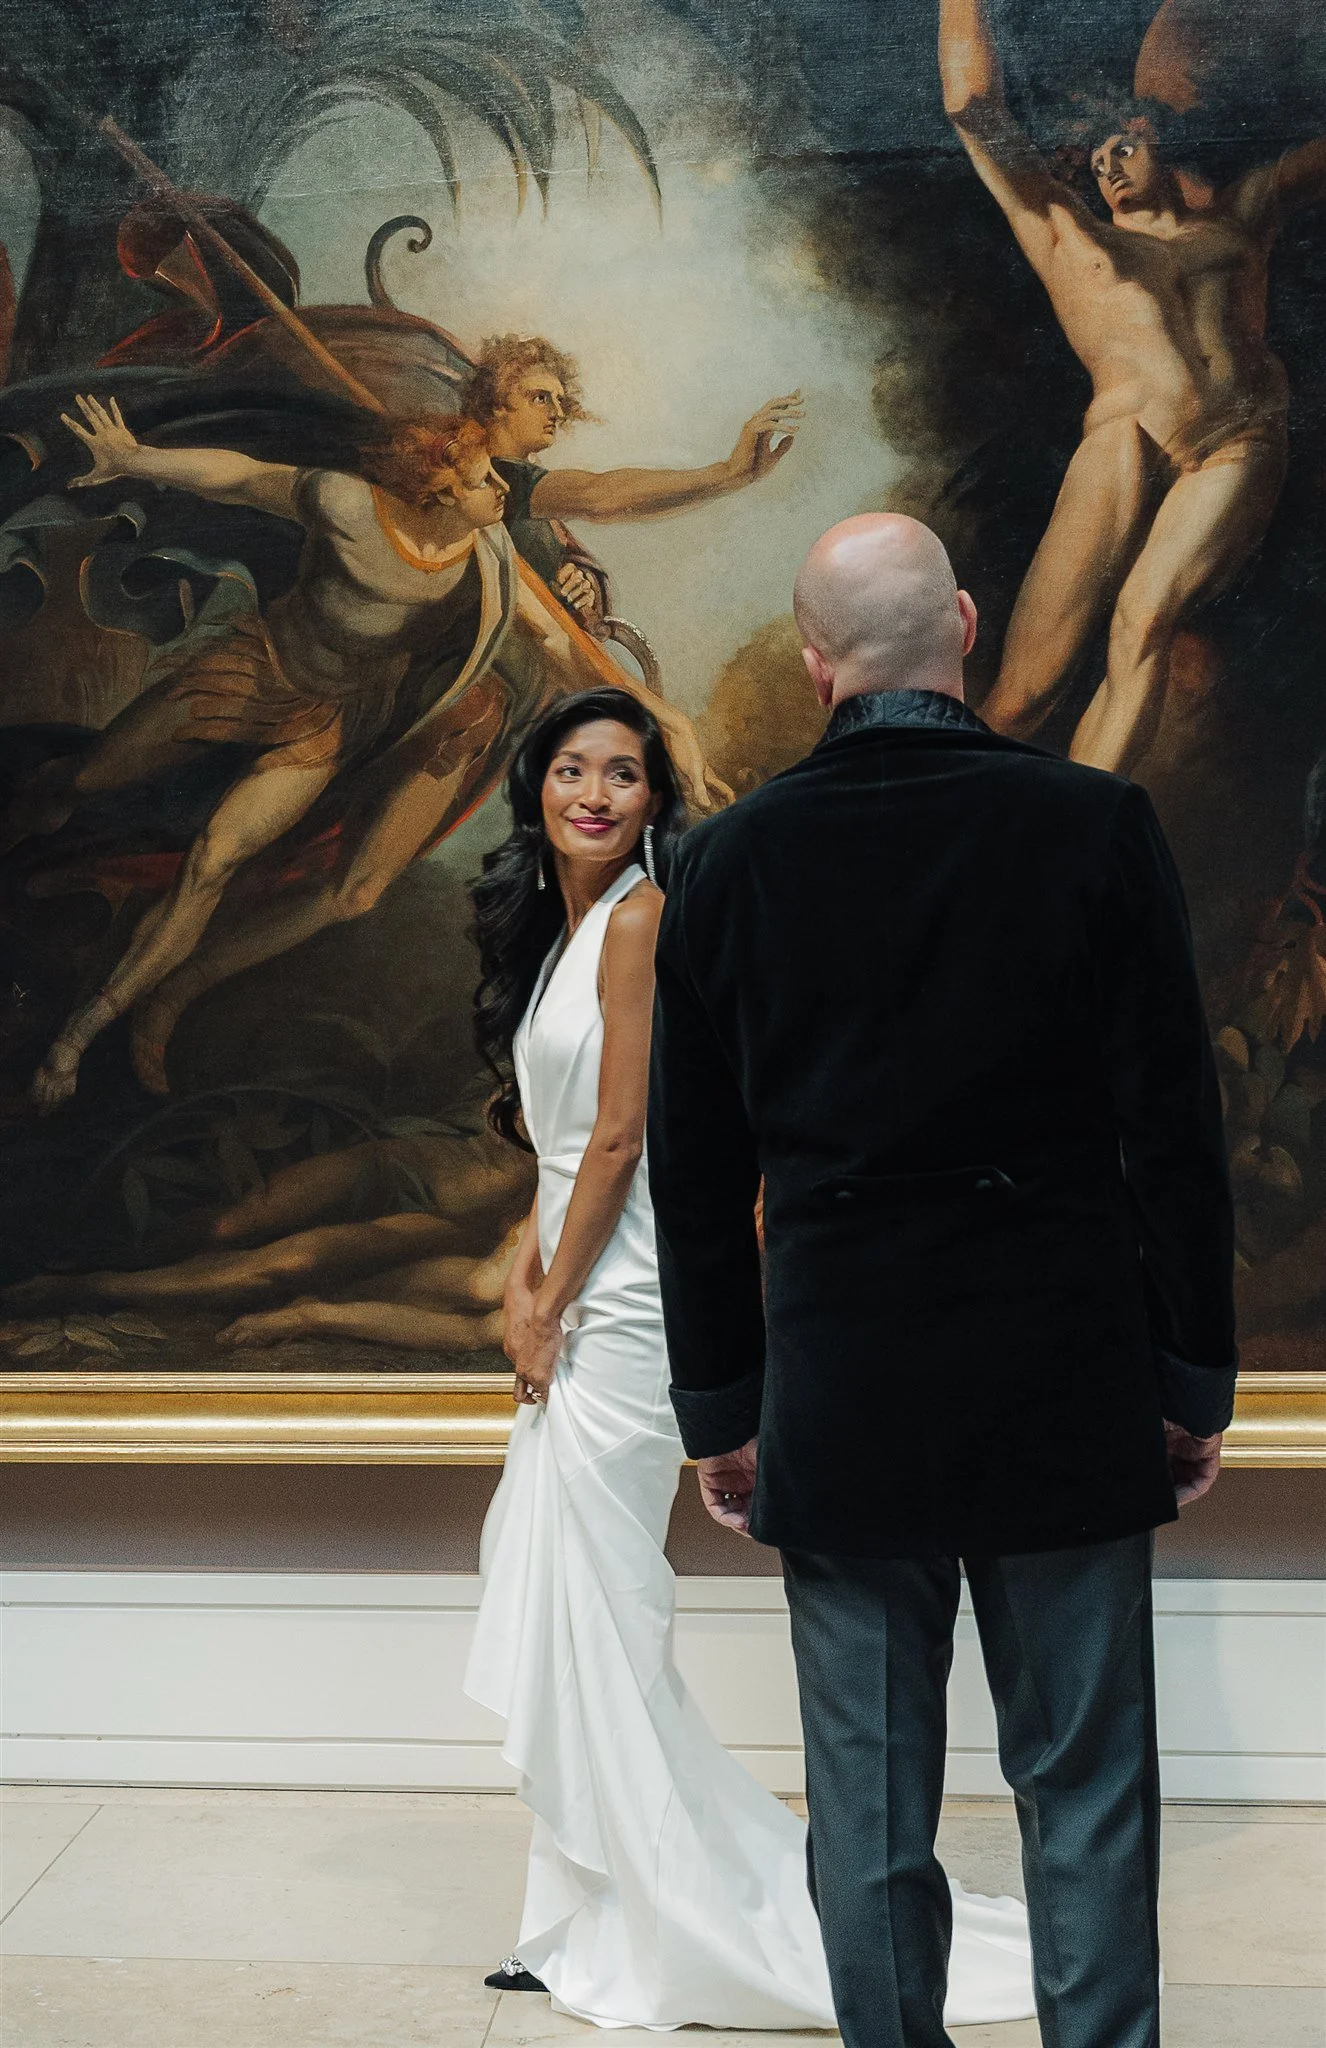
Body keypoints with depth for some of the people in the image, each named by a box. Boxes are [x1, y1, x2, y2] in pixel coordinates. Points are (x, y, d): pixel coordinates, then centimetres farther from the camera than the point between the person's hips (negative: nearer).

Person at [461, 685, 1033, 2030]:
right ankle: (593, 1929, 24)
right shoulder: (554, 927, 16)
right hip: (579, 1302, 9)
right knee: (564, 1625, 13)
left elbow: (621, 1136, -16)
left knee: (597, 1617, -3)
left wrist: (551, 1309, -11)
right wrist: (524, 1277, 6)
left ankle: (671, 1930, 11)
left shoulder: (639, 919, -12)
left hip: (622, 1300, -9)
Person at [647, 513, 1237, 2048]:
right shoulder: (1095, 826, -7)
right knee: (1084, 1781, 11)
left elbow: (694, 1170, 2)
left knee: (868, 1792, 12)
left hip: (838, 1391, 1)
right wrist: (1196, 1383, 4)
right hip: (1067, 1381, -1)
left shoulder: (726, 859, -2)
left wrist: (721, 1409, 11)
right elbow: (1176, 1128, -5)